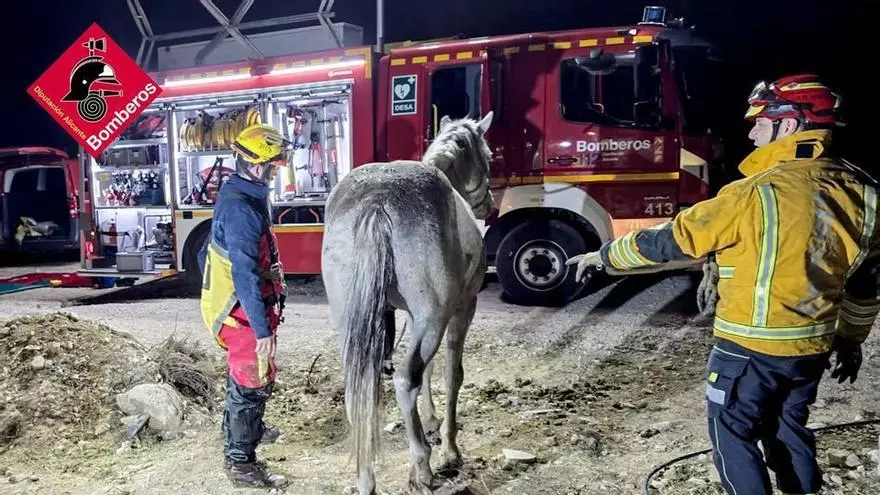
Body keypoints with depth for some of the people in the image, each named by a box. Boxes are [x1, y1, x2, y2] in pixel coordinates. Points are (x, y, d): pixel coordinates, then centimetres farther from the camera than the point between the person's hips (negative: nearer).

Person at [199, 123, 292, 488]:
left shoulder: (240, 196, 8)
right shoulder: (242, 209, -25)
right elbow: (245, 275, -29)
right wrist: (262, 329, -27)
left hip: (243, 307, 10)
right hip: (244, 312, -10)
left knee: (248, 375, 26)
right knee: (252, 380, 0)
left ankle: (250, 428, 47)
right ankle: (240, 461, 12)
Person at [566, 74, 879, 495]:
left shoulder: (758, 194, -23)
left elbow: (671, 240, -16)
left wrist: (604, 255, -3)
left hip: (750, 349, -7)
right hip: (813, 348, 7)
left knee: (733, 434, 12)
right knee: (788, 430, 24)